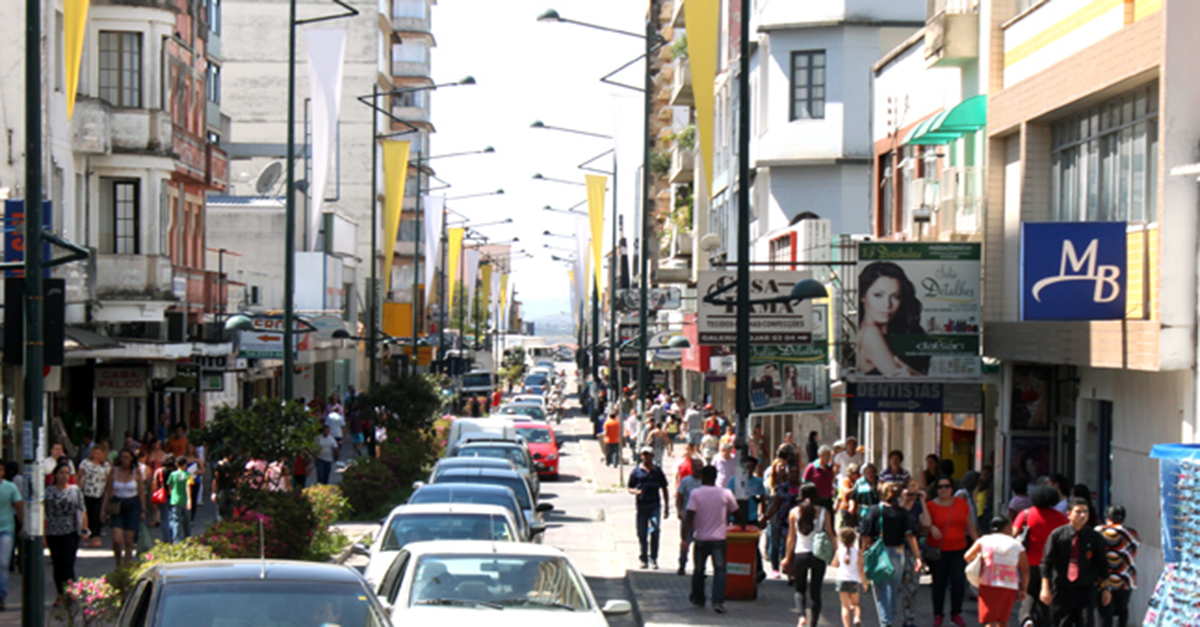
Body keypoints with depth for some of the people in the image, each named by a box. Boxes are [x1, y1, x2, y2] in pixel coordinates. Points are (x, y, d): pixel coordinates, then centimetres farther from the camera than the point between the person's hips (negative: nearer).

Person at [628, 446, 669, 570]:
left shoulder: (658, 471, 10)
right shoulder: (637, 471, 7)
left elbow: (664, 489, 15)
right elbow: (630, 489, 9)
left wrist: (666, 507, 12)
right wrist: (635, 491, -15)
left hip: (655, 505, 0)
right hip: (641, 505, 0)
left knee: (655, 530, -14)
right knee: (642, 533, 4)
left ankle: (653, 558, -5)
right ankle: (643, 559, 14)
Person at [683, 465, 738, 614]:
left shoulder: (696, 493, -6)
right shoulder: (726, 494, 0)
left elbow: (690, 516, -14)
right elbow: (735, 512, 11)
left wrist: (684, 535, -12)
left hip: (700, 538, 0)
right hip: (719, 538, 0)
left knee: (698, 570, 17)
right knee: (720, 570, -4)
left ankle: (698, 598, 31)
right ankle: (718, 601, -20)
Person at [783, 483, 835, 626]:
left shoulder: (794, 512, 0)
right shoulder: (824, 512, -2)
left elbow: (791, 537, 4)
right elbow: (830, 534, -1)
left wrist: (788, 557, 12)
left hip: (800, 554, 0)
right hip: (819, 555, 0)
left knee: (800, 589, 12)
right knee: (815, 592, 9)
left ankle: (801, 615, -12)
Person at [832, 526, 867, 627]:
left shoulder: (839, 551, 1)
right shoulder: (858, 552, -4)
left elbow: (834, 564, 16)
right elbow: (860, 569, -5)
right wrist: (864, 582, 3)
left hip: (842, 580, 0)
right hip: (854, 581, 0)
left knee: (845, 606, 2)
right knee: (855, 603, 20)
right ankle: (857, 617, -6)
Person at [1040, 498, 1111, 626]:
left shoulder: (1095, 537, 3)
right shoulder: (1057, 535, -3)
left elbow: (1102, 564, 11)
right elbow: (1046, 562, -1)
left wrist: (1105, 588, 10)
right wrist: (1045, 588, -7)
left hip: (1086, 590, 1)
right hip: (1061, 590, -1)